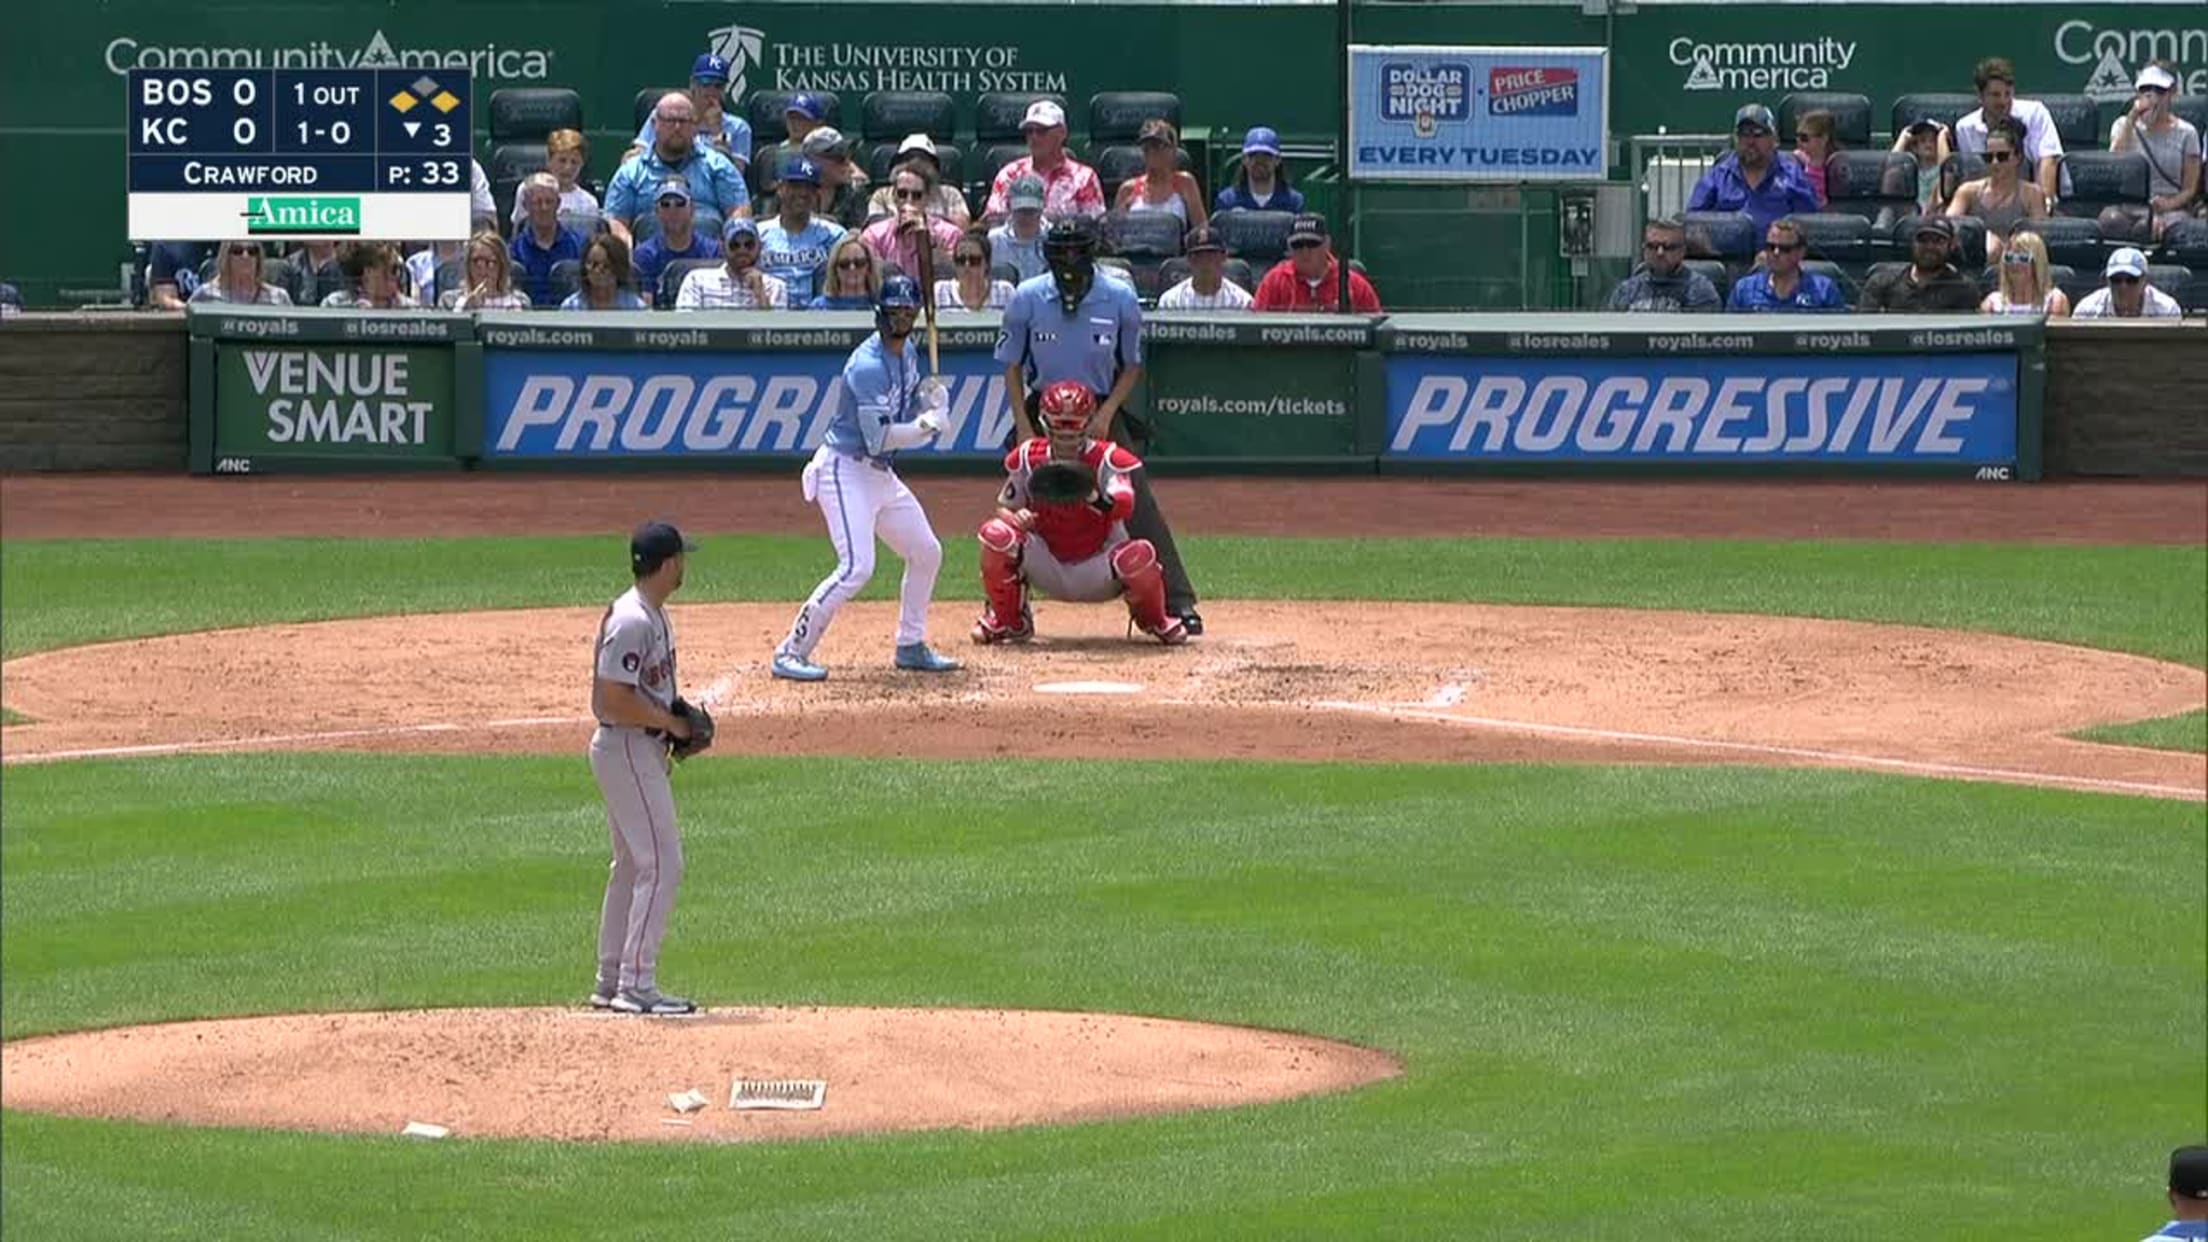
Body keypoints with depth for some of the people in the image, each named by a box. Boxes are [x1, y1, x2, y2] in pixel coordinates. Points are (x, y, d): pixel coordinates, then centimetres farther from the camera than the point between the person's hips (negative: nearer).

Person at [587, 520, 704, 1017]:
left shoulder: (652, 615, 11)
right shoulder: (632, 622, -21)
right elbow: (615, 701, -25)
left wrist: (675, 721, 8)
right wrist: (671, 722, -15)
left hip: (641, 749, 11)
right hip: (628, 750, -11)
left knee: (633, 865, 16)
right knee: (662, 863, -10)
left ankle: (611, 983, 22)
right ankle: (636, 984, -10)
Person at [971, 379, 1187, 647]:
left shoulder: (1107, 459, -14)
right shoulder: (1028, 457, -5)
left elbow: (1125, 507, -31)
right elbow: (1004, 508, 1)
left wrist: (1090, 494, -51)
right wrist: (1016, 517, -25)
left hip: (1098, 571, -2)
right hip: (1047, 570, 2)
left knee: (1138, 555, -33)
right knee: (996, 534, -24)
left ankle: (1154, 619, 6)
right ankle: (1010, 622, 1)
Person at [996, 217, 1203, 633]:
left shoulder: (1119, 299, -8)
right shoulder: (1027, 299, -7)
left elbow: (1132, 366, 3)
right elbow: (1012, 367, 2)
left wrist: (1106, 415, -10)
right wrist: (1024, 428, -7)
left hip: (1101, 414, 0)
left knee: (1140, 507, -7)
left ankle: (1179, 602, -3)